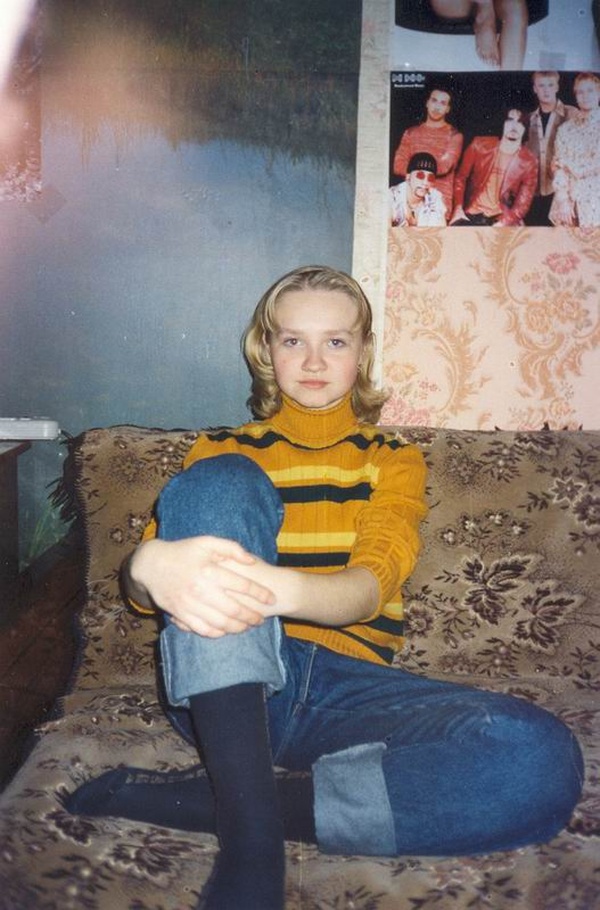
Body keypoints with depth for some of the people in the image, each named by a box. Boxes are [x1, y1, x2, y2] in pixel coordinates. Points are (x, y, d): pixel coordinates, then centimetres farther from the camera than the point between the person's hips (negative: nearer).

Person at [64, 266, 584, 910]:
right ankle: (249, 836, -31)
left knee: (543, 760, -26)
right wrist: (154, 565, -28)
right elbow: (139, 580, 0)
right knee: (221, 482, -24)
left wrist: (279, 588, -31)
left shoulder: (393, 459, 14)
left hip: (348, 685, 1)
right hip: (224, 685, 0)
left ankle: (179, 798, -21)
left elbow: (372, 587, -6)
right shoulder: (224, 448, 14)